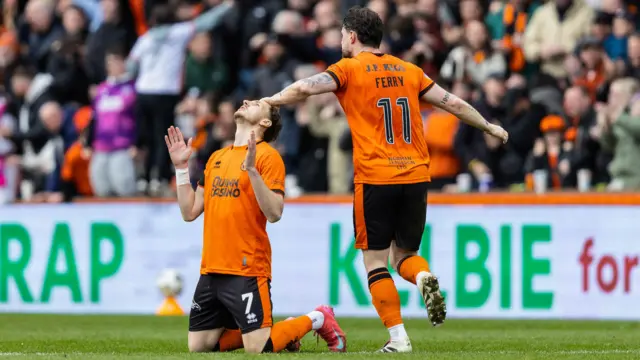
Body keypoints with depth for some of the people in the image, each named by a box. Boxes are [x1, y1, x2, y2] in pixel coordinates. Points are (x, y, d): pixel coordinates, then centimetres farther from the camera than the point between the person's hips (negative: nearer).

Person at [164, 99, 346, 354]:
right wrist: (181, 167, 9)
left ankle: (317, 320, 11)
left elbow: (274, 213, -16)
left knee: (257, 348, -13)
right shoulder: (216, 158, 15)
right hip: (211, 271, 7)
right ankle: (257, 328, 24)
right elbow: (190, 212, 15)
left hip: (247, 271, -7)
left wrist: (251, 168, -23)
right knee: (198, 347, 5)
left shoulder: (267, 156, -5)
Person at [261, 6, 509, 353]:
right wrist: (489, 126, 31)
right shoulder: (409, 71, 14)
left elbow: (303, 88, -13)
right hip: (415, 177, 4)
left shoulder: (349, 69, 0)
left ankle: (398, 337, -5)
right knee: (404, 253, 17)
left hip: (374, 179, -4)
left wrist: (266, 102, 0)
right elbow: (454, 103, 18)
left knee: (375, 261, 3)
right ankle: (425, 279, -17)